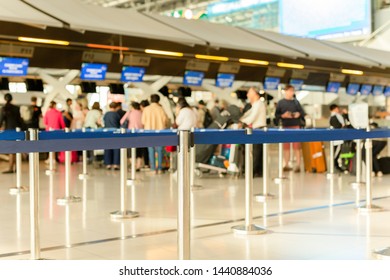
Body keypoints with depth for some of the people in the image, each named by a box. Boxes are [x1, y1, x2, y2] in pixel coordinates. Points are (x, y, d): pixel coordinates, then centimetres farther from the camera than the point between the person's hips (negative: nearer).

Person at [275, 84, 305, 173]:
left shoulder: (296, 102, 9)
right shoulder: (280, 103, 5)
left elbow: (302, 112, 11)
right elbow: (276, 115, 3)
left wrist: (299, 114, -10)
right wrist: (283, 116, -15)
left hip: (296, 126, 0)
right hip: (285, 127, 0)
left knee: (296, 146, -4)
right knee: (286, 147, 6)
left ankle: (298, 165, -3)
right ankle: (286, 165, 14)